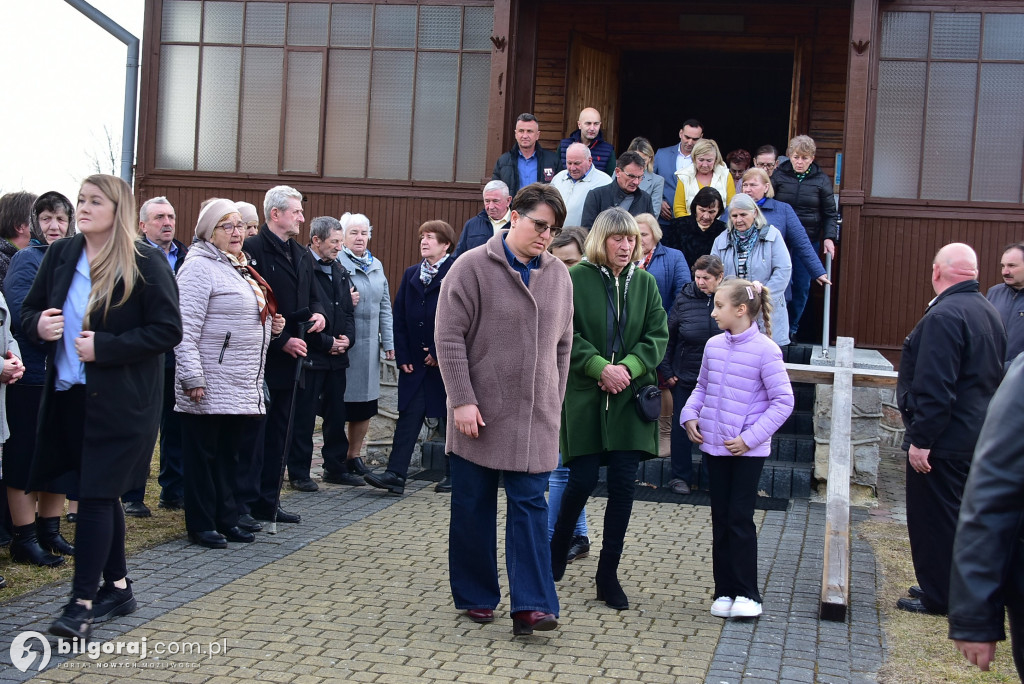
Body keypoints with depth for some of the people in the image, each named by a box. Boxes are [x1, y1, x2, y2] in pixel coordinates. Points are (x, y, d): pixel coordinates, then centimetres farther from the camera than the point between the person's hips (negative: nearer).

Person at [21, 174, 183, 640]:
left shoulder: (145, 263, -9)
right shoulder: (60, 255, 7)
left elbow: (168, 331, -11)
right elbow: (29, 310, 15)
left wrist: (104, 348, -18)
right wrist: (39, 325, -9)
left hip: (120, 400, -6)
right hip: (68, 395, 6)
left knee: (96, 495, -7)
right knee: (100, 494, 15)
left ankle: (82, 603, -1)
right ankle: (117, 588, 28)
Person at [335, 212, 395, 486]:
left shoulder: (376, 265, 15)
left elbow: (385, 306, 18)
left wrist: (389, 342, 13)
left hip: (369, 346, 7)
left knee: (365, 406, 12)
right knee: (341, 405, -4)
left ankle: (354, 457, 26)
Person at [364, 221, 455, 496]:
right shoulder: (411, 274, 12)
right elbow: (399, 317, 9)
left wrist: (440, 352, -13)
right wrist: (402, 356, 1)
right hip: (415, 363, 4)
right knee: (408, 417, -2)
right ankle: (395, 474, -5)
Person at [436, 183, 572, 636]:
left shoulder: (558, 275, 9)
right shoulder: (472, 267, -6)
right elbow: (449, 336, -9)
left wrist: (554, 402, 12)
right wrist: (462, 400, -14)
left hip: (535, 417, 3)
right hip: (479, 412, -3)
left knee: (529, 506, -1)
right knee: (473, 507, 7)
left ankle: (531, 606, -2)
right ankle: (475, 597, 22)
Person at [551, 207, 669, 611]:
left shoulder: (644, 282, 6)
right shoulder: (576, 279, -4)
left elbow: (658, 336, 4)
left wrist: (628, 368, -12)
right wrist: (600, 367, -18)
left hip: (630, 398, 3)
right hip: (584, 395, -3)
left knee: (624, 483, -1)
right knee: (582, 480, -1)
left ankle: (608, 574, 11)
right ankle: (558, 547, 28)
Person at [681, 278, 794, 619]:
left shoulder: (765, 350, -14)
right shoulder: (713, 345, 3)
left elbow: (783, 401, -12)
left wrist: (751, 437, -16)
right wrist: (690, 414, 0)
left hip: (748, 450, -5)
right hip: (714, 446, 5)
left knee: (740, 518, -3)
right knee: (721, 519, 10)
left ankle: (747, 593, 9)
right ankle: (724, 590, 19)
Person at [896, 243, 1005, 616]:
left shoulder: (944, 316, -21)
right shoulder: (990, 312, 10)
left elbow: (934, 388, -26)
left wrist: (921, 439, -22)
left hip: (943, 441, -10)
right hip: (976, 437, 10)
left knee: (934, 519, 1)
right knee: (956, 515, 19)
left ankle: (938, 596, 10)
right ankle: (953, 588, 30)